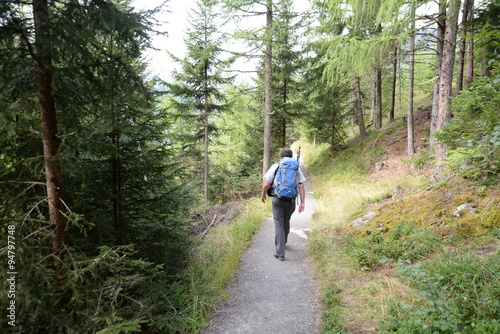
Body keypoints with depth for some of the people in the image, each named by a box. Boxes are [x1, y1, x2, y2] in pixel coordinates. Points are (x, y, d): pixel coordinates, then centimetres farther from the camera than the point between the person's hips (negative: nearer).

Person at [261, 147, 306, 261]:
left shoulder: (275, 167, -2)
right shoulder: (296, 168, 5)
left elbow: (266, 185, -5)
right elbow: (301, 186, -1)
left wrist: (263, 195, 12)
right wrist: (302, 203, 2)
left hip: (278, 199, -3)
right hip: (291, 200, 3)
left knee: (279, 224, 2)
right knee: (286, 222, 22)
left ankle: (280, 253, -2)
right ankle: (283, 242, 44)